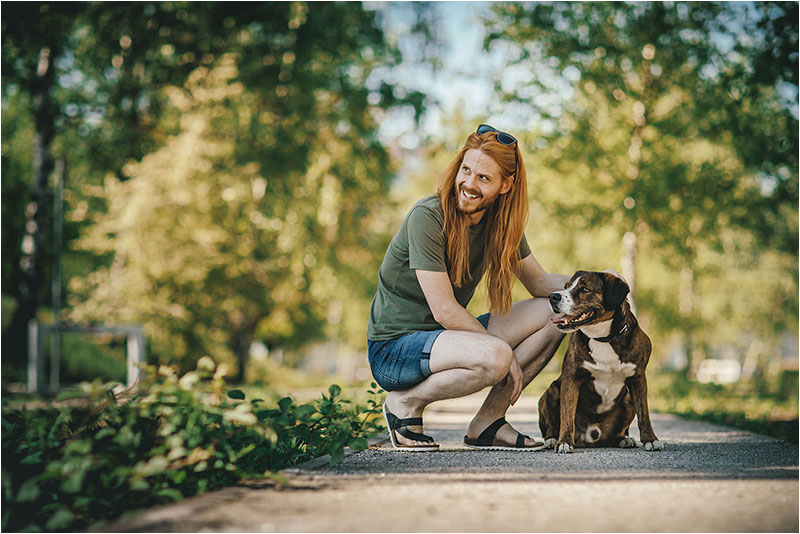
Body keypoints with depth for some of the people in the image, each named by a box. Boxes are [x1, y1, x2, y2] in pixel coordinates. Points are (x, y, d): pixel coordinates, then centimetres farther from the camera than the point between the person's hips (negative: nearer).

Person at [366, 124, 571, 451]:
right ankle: (405, 402, -9)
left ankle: (487, 422, 0)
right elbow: (445, 310, -23)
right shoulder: (427, 218, -21)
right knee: (494, 357, -35)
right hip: (393, 348, -8)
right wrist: (505, 352, -18)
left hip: (447, 336, 8)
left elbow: (540, 282, 10)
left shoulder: (499, 222, 2)